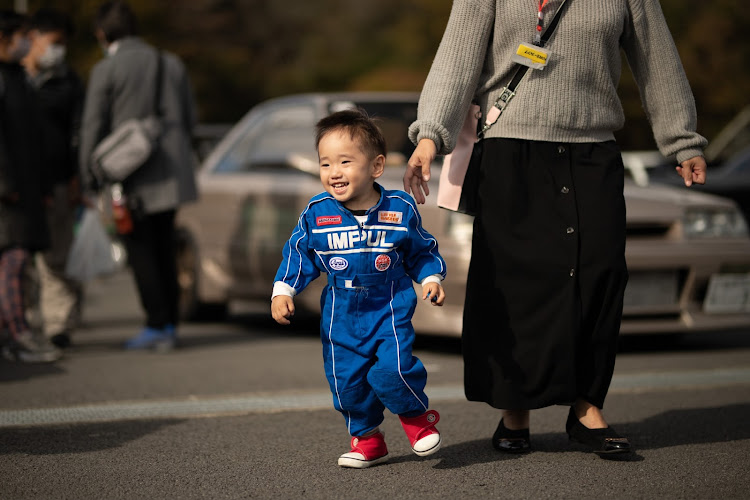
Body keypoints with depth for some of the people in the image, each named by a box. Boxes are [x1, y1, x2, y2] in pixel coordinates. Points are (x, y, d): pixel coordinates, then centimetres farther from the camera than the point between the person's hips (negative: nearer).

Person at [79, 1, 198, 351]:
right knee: (164, 249, 13)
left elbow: (93, 128, -8)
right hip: (172, 174, 6)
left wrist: (89, 178, 0)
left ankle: (157, 325, 0)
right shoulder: (172, 64, 8)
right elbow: (189, 118, 14)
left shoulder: (106, 70, -9)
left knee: (140, 249, 2)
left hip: (134, 178, -5)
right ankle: (169, 325, 15)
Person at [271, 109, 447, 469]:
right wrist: (282, 293, -4)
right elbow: (298, 254, 4)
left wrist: (431, 280, -6)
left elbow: (421, 251, 7)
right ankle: (367, 438, 24)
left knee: (392, 369, -19)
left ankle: (417, 418, 10)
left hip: (391, 309, -2)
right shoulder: (317, 214, -6)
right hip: (341, 316, 3)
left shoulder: (400, 210, -7)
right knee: (346, 378, 3)